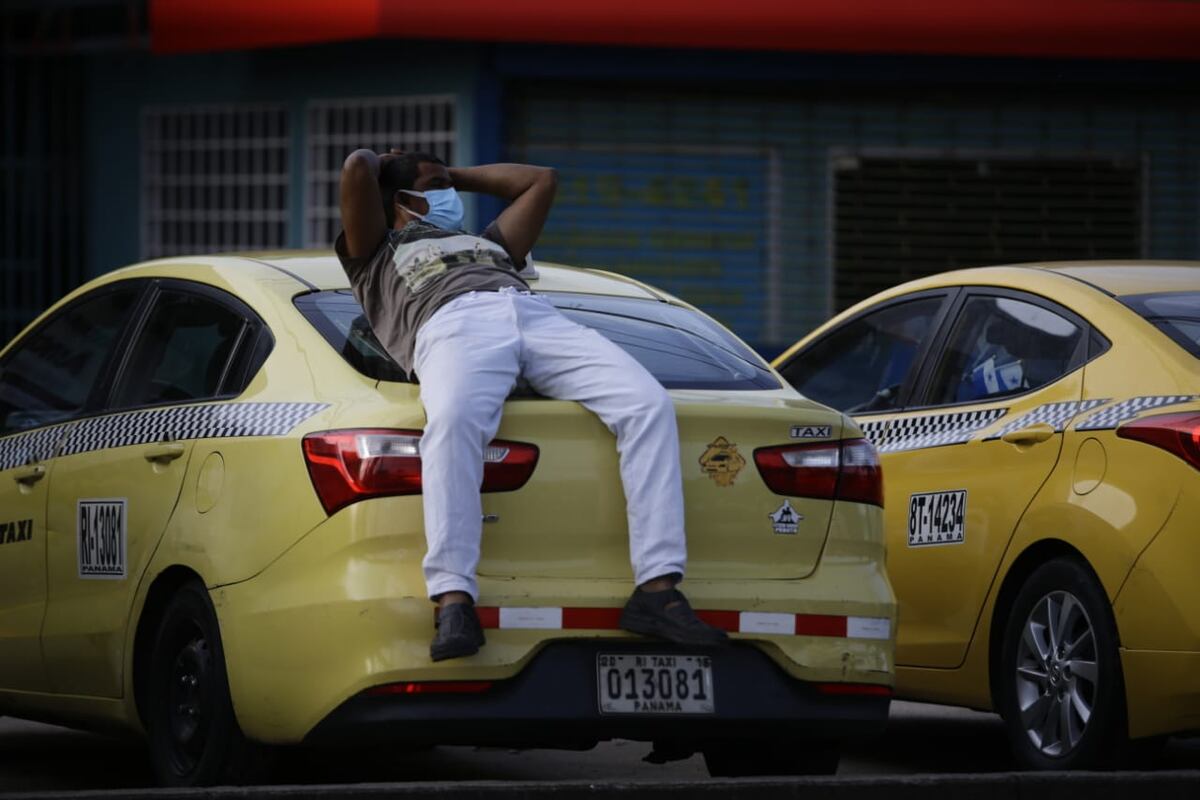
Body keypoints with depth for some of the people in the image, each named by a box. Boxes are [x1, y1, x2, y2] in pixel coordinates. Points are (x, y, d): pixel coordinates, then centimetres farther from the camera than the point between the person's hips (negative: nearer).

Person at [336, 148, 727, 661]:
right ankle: (453, 601, -50)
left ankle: (657, 589, -30)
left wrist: (455, 174, 56)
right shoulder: (376, 256, 34)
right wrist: (381, 167, 44)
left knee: (649, 404, -23)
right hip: (451, 325, -5)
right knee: (453, 421, -42)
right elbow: (357, 168, 23)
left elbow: (539, 180, 53)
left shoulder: (490, 245, 48)